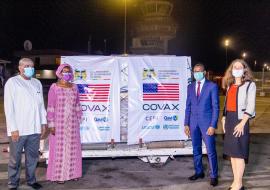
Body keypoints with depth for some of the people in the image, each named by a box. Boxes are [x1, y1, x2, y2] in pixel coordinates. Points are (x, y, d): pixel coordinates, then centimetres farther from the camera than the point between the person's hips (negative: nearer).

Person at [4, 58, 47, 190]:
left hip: (35, 128, 5)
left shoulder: (37, 83, 12)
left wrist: (43, 123, 11)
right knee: (15, 158, 6)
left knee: (33, 156, 14)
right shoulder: (12, 82, -3)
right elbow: (9, 107, -7)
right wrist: (13, 128, -12)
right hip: (18, 129, -4)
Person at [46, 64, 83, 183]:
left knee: (72, 148, 10)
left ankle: (72, 172, 22)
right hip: (59, 122, -4)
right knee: (59, 148, 2)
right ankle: (59, 175, 13)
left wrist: (78, 121, 9)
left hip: (72, 123, 4)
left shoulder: (74, 87, 7)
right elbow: (50, 107, -8)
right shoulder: (54, 87, -6)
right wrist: (51, 124, -12)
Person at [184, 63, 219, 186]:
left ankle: (213, 176, 15)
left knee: (211, 151, 1)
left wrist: (213, 125, -13)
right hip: (193, 122, 4)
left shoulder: (212, 86, -5)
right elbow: (188, 106, 10)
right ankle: (199, 172, 27)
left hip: (207, 122, -4)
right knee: (196, 149, 13)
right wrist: (186, 124, 5)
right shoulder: (190, 87, 9)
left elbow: (215, 107, -7)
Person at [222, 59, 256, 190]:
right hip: (229, 120, 7)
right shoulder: (229, 85, 14)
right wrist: (224, 119, 8)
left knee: (238, 152, -4)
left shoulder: (250, 85, -5)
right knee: (231, 152, 9)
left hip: (240, 120, -6)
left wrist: (242, 123, -18)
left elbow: (250, 107, -11)